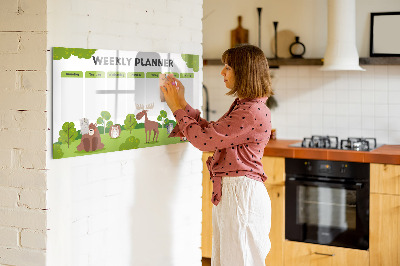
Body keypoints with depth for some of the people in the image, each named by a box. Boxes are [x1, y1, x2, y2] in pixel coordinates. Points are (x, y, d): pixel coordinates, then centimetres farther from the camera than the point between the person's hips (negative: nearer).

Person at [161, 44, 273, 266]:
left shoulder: (253, 112, -20)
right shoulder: (242, 106, 14)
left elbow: (204, 139, -19)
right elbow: (210, 131, 17)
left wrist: (178, 108, -8)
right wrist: (182, 104, 13)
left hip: (241, 194, -10)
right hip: (228, 192, 10)